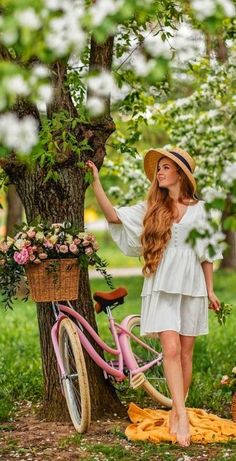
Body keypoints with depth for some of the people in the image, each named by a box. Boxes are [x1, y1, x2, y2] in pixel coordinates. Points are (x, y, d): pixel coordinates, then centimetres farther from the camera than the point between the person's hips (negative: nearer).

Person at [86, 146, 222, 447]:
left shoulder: (198, 209, 9)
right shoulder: (151, 208, 9)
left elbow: (206, 253, 12)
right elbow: (114, 216, -2)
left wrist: (210, 290, 10)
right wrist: (95, 182, -8)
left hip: (191, 286, 1)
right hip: (162, 287, -1)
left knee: (185, 352, 3)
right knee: (171, 349, -13)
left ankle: (176, 412, 12)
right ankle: (182, 417, -16)